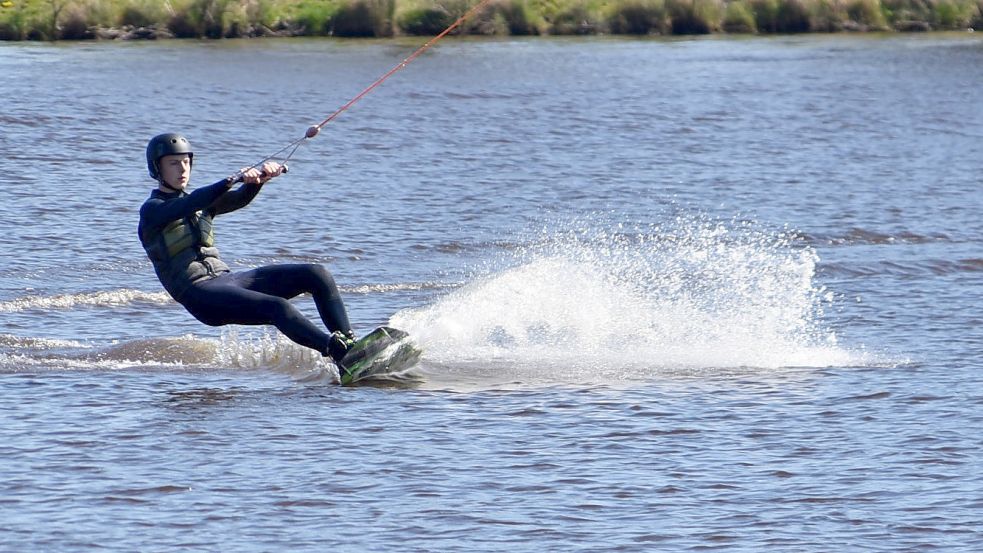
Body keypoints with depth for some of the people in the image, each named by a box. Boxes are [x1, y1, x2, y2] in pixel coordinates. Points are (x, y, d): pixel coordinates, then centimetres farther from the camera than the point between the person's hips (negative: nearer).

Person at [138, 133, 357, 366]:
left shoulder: (203, 203, 24)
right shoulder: (152, 210, 2)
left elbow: (241, 199, 7)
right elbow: (186, 207, -19)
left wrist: (261, 178, -16)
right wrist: (233, 180, -30)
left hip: (226, 279, 8)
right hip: (199, 293, -8)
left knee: (317, 275, -9)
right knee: (277, 307, -32)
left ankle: (349, 342, -18)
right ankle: (340, 354, -45)